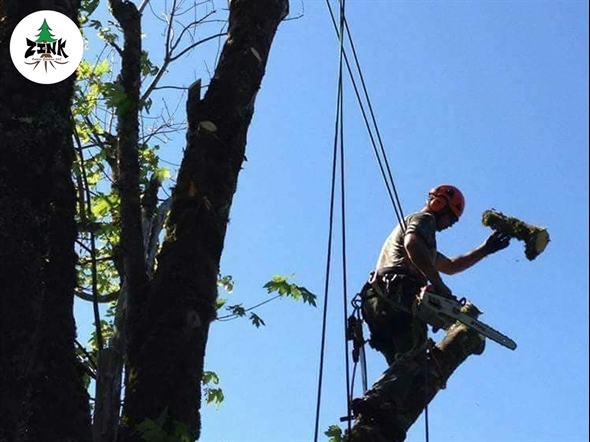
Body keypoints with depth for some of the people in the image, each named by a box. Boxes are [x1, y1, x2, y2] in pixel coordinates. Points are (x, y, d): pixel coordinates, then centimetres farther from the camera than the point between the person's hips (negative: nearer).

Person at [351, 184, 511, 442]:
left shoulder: (411, 224, 43)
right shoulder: (422, 219, 13)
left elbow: (450, 266, 50)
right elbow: (412, 245, -14)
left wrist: (485, 250, 49)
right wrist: (438, 285, -14)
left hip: (376, 303, 10)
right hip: (398, 296, -9)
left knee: (402, 363, -1)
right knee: (414, 357, -25)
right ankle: (380, 402, -50)